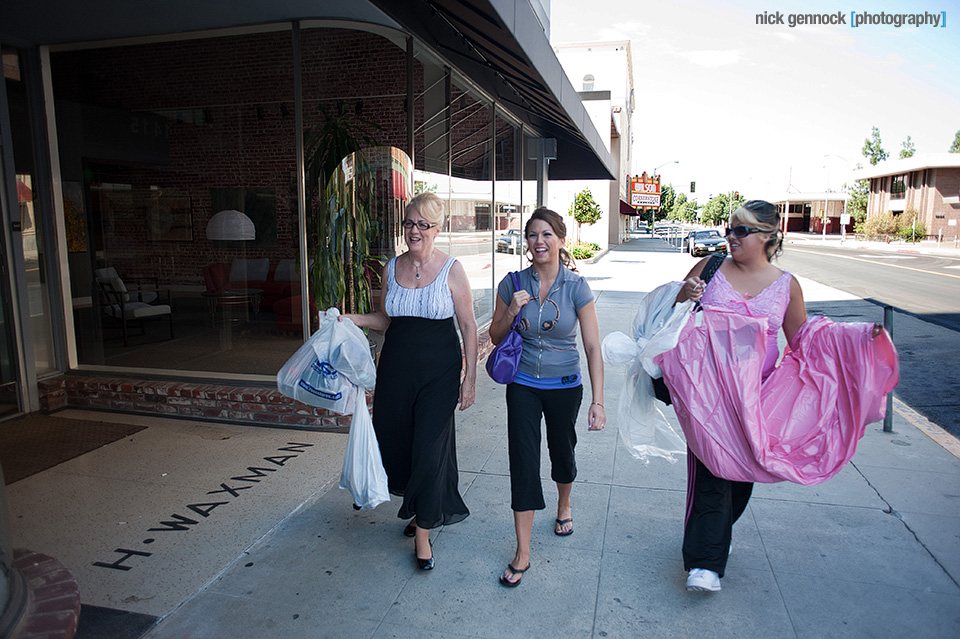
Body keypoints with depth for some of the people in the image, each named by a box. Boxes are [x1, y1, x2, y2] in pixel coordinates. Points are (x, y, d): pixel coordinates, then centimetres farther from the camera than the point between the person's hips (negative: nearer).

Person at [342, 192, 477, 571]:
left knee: (429, 447, -2)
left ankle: (423, 532, 15)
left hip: (439, 370, -4)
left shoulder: (451, 270, -7)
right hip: (397, 366, 5)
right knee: (397, 441, 11)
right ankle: (421, 509, 38)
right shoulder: (393, 268, 6)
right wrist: (351, 319, 0)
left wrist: (470, 378, -8)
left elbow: (468, 327, -5)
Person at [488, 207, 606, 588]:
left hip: (564, 386, 0)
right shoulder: (513, 284, -6)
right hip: (523, 385, 1)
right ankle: (522, 553, 8)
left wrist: (598, 402, -19)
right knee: (523, 462, -3)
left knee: (562, 453, 17)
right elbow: (495, 338, 3)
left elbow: (593, 347, -13)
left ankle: (564, 506, 51)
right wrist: (511, 312, -17)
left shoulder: (576, 287, -12)